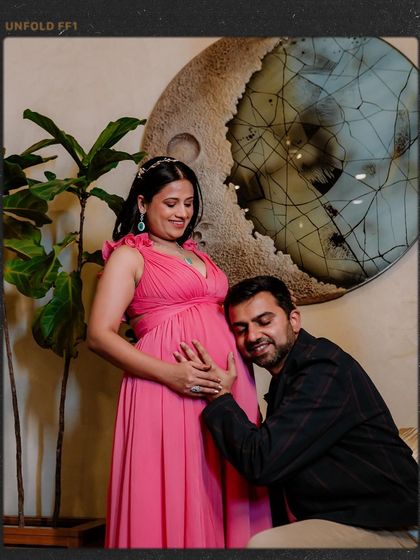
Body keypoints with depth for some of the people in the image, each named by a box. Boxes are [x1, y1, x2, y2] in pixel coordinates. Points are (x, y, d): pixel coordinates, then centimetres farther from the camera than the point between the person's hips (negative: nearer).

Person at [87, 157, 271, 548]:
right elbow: (99, 336, -8)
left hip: (226, 386, 7)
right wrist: (168, 373, -18)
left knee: (225, 498, 11)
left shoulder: (196, 254, 22)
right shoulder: (128, 255, 2)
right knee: (172, 502, 1)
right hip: (169, 389, -6)